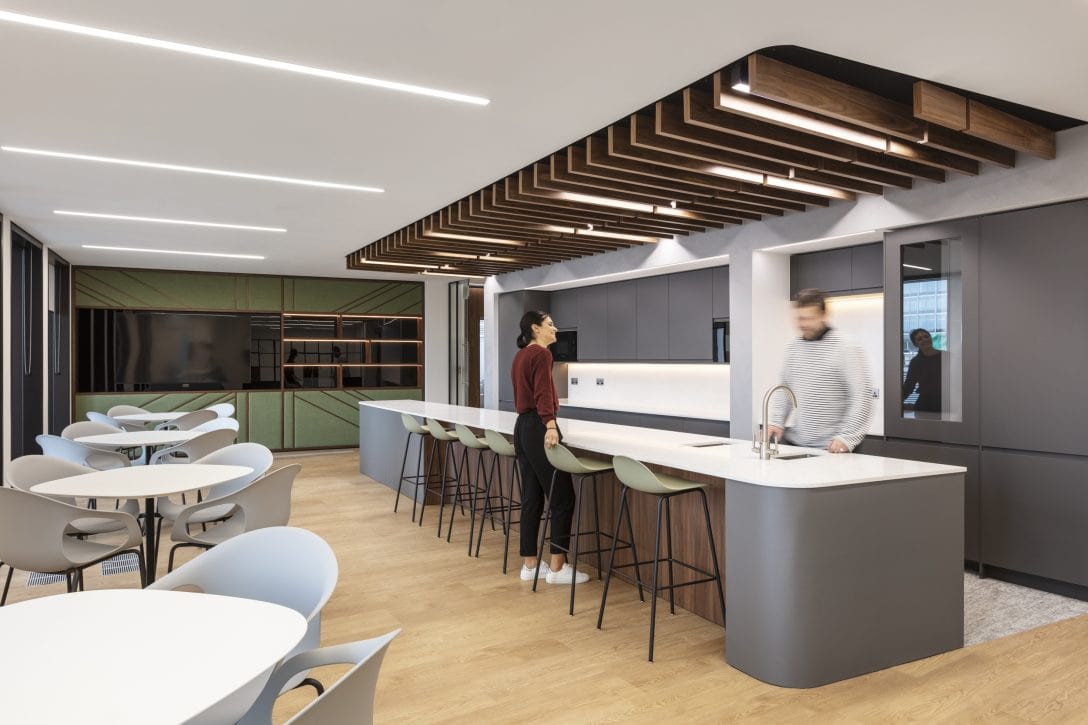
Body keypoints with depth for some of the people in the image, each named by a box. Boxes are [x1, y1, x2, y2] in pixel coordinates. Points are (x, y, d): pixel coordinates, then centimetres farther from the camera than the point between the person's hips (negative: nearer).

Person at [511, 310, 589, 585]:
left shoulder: (520, 355, 18)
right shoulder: (541, 353, -9)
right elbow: (543, 393, -23)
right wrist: (550, 425, -36)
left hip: (522, 426, 10)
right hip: (538, 427, -10)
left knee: (532, 497, 11)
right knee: (562, 497, -3)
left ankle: (530, 564, 15)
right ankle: (557, 567, 0)